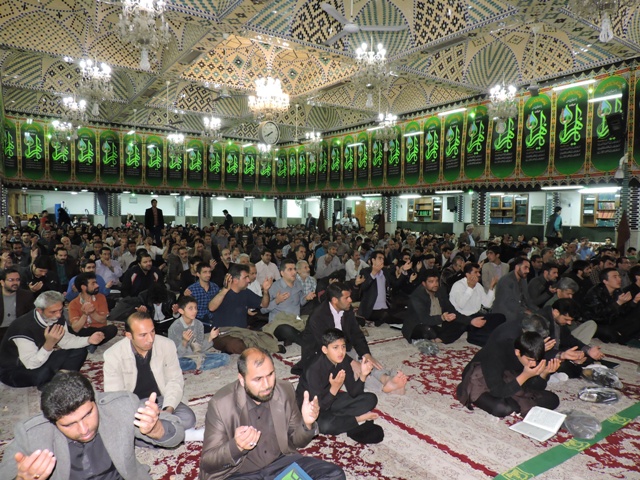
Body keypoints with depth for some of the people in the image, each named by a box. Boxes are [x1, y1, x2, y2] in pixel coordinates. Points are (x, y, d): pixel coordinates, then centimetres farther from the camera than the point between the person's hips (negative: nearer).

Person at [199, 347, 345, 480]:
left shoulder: (285, 390, -8)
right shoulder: (220, 404, -18)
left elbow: (296, 441, 5)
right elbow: (207, 462, -12)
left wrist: (307, 424, -18)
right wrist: (236, 447, -33)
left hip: (280, 462, 5)